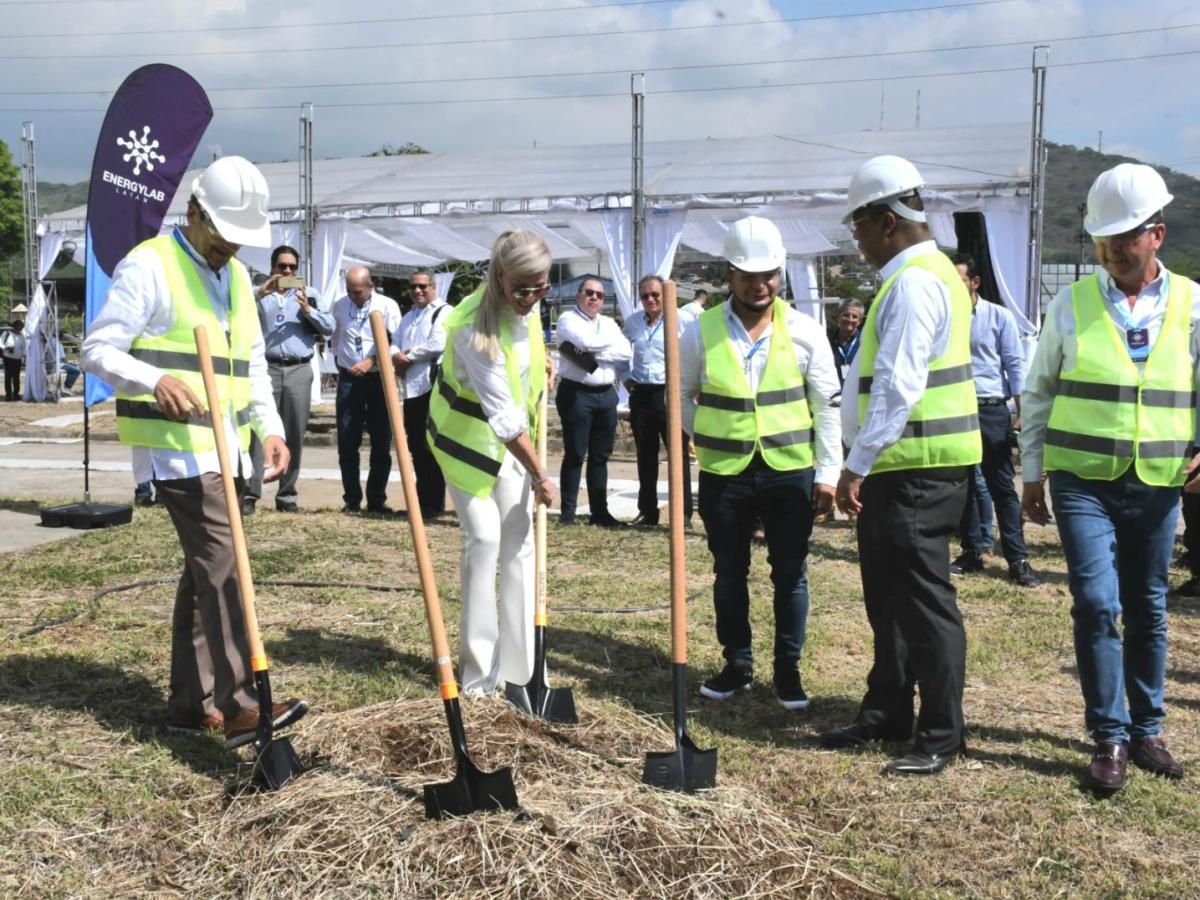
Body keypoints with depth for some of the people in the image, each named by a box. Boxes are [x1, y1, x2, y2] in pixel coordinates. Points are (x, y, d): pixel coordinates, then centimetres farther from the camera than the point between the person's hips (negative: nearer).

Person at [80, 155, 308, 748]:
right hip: (175, 445, -8)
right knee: (221, 564, -15)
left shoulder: (237, 277, 17)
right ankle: (239, 705, -13)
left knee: (204, 568, 11)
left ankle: (190, 702, 19)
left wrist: (269, 426, 6)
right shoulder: (149, 266, -8)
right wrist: (156, 380, -29)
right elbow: (97, 349, -11)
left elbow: (252, 363, 20)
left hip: (225, 447, 8)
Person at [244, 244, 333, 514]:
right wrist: (261, 292, -14)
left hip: (299, 371, 2)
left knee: (294, 435, 4)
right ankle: (249, 494, -8)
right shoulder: (259, 294, 12)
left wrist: (307, 309, -9)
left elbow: (329, 327, 6)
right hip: (266, 369, -2)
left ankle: (287, 495, 11)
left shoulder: (308, 295, 14)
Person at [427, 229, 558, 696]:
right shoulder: (476, 328, -31)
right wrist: (539, 475, -21)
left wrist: (539, 366, 2)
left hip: (513, 435, 7)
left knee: (519, 542, 4)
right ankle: (480, 670, -2)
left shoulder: (527, 304, -8)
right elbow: (502, 417, -28)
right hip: (469, 437, -7)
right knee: (484, 537, -14)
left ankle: (519, 666, 12)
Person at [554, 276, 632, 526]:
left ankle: (600, 511, 14)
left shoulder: (609, 323, 17)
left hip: (606, 394, 5)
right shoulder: (568, 319, 0)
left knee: (600, 456, 8)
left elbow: (626, 352, 1)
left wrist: (593, 354, -10)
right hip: (577, 393, -5)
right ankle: (568, 511, 3)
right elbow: (586, 342, -19)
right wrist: (612, 341, -1)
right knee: (575, 454, -3)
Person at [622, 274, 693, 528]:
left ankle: (684, 514, 2)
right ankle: (647, 511, 22)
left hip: (669, 393, -5)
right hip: (641, 394, 5)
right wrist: (625, 376, 16)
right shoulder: (633, 322, 9)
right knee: (645, 456, 12)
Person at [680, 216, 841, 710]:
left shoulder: (805, 331, -3)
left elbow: (826, 406, -1)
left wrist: (828, 472, -4)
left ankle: (788, 669, 20)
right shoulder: (701, 331, -3)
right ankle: (737, 665, 26)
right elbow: (681, 397, 11)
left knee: (790, 574, 7)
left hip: (790, 470, -1)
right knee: (729, 573, 11)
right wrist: (710, 436, 2)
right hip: (723, 473, 1)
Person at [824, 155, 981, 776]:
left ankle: (940, 736, 9)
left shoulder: (914, 282, -15)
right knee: (888, 596, 18)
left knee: (923, 600, -2)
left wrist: (858, 465, -20)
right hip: (900, 467, 11)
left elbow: (899, 385, -22)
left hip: (917, 468, -11)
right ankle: (887, 714, 30)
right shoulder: (924, 273, 17)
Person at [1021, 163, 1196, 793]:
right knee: (1097, 605, -10)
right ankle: (1109, 738, 3)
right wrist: (1031, 474, 6)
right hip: (1082, 481, -2)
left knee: (1148, 610, 12)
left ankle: (1146, 730, 27)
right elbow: (1038, 393, 7)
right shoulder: (1072, 305, 0)